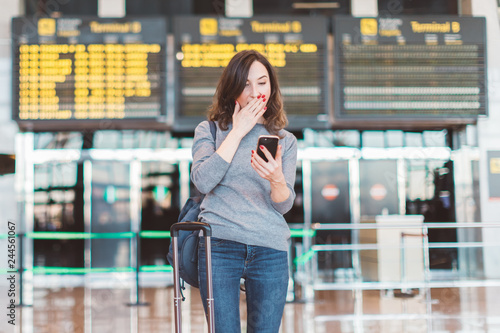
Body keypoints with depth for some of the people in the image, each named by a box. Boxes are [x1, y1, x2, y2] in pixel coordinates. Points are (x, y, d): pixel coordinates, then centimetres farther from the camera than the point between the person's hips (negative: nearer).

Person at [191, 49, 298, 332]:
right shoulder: (209, 131, 9)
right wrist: (237, 132, -6)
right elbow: (203, 181, -10)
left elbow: (284, 205, 3)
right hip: (219, 246, -1)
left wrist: (277, 179, -20)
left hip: (270, 249, 2)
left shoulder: (286, 141, 13)